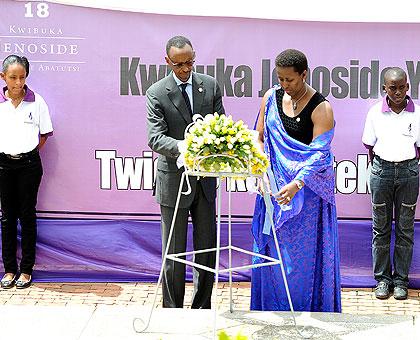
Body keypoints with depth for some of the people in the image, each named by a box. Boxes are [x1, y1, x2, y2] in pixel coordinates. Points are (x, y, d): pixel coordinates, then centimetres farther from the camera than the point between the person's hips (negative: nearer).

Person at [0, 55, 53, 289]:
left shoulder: (36, 101, -3)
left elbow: (45, 133, 5)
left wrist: (27, 153, 2)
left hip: (29, 163, -1)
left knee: (27, 215, 3)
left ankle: (27, 269, 11)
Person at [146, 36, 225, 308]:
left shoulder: (210, 86, 2)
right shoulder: (157, 93, -8)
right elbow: (155, 137, -17)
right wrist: (182, 146, -37)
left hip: (205, 179, 4)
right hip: (174, 180, -3)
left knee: (207, 249, 10)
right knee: (174, 253, 5)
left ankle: (202, 310, 24)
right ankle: (173, 310, 17)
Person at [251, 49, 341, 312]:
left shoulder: (321, 109, -12)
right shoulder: (272, 98, 3)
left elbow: (319, 154, -19)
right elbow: (260, 137, 8)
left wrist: (296, 185, -32)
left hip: (306, 188, -4)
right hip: (274, 185, 5)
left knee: (305, 251, 0)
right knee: (271, 248, 9)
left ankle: (307, 308, 13)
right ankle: (273, 306, 22)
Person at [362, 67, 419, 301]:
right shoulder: (376, 112, 0)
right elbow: (370, 145, 8)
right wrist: (377, 168, 8)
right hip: (381, 169, 0)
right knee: (381, 228, 6)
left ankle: (401, 279, 15)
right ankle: (382, 279, 16)